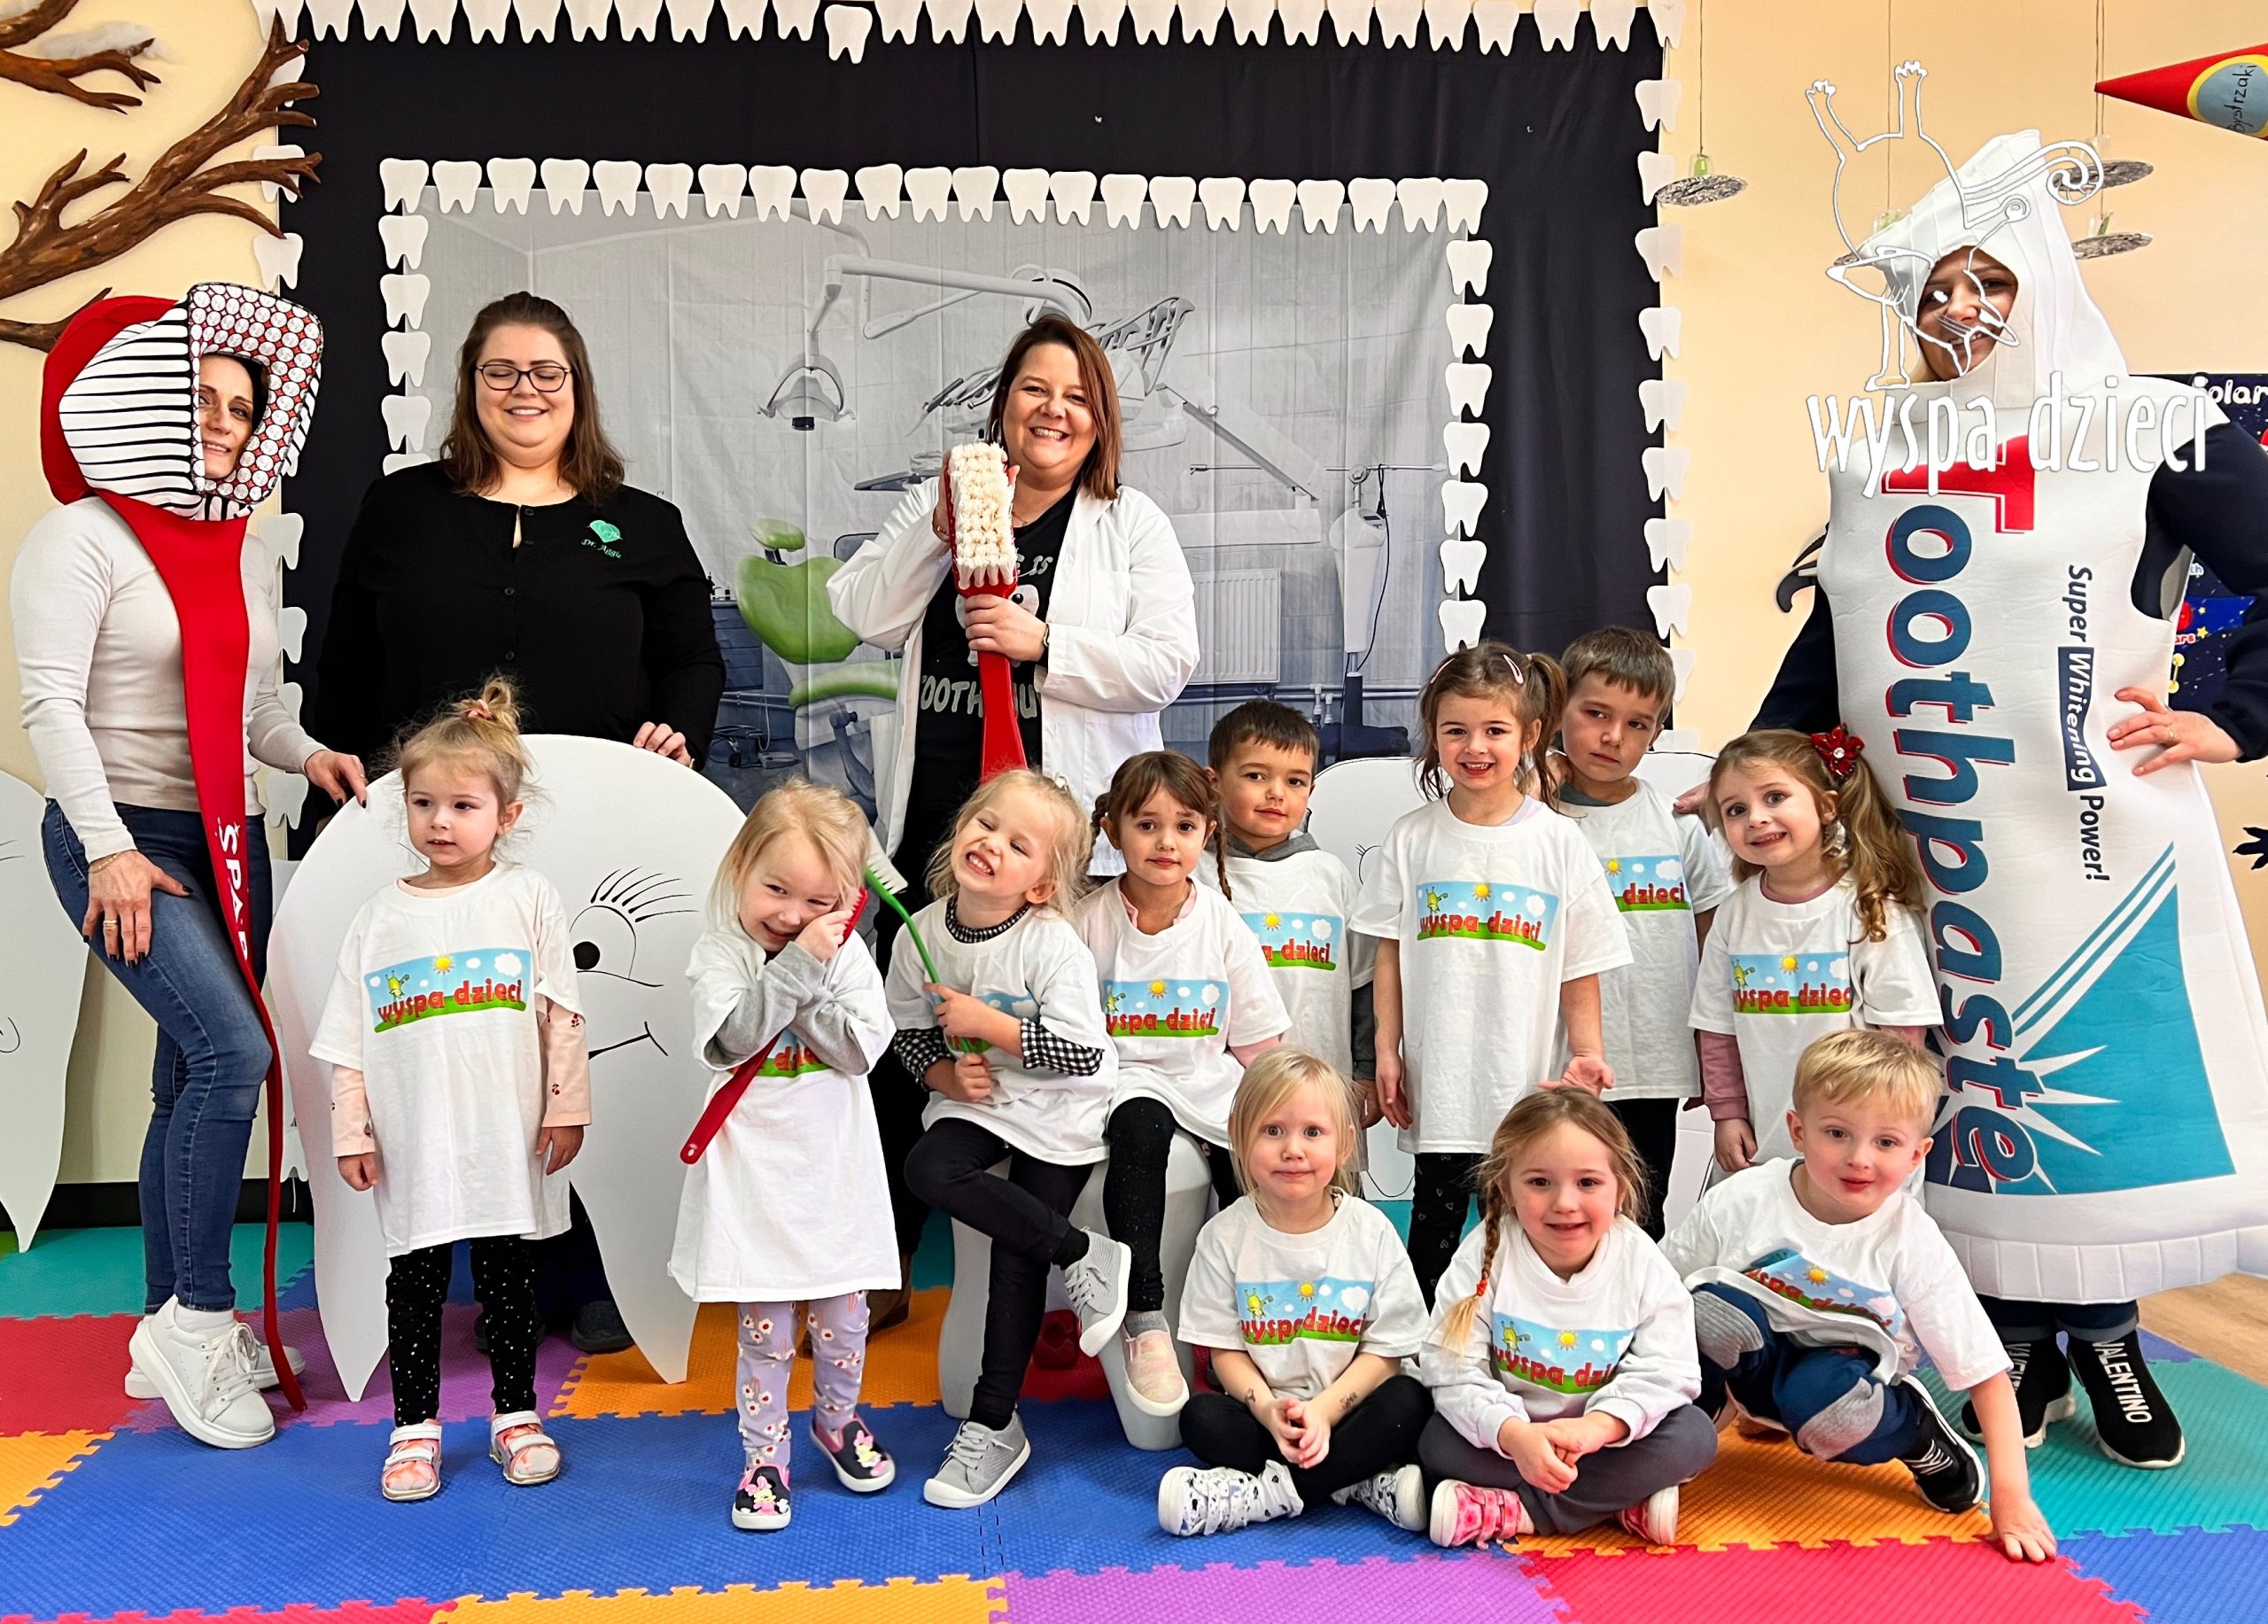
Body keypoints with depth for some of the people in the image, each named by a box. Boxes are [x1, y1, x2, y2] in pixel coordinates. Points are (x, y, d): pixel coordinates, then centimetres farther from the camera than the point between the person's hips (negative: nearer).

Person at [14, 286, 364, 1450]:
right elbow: (52, 704, -13)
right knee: (230, 1049, -21)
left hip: (227, 843, 7)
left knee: (194, 1085, 8)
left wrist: (309, 754, -1)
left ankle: (170, 1336, 18)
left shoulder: (244, 556, 15)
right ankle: (199, 1316, -8)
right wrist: (108, 847, -19)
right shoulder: (84, 539, -7)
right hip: (122, 838, -7)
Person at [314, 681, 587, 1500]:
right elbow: (348, 1038, 4)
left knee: (508, 1279, 11)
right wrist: (351, 1131, 1)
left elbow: (562, 1016, -2)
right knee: (414, 1285, 10)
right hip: (414, 1146, 1)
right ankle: (414, 1425, 24)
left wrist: (566, 1108, -4)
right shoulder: (380, 915, 3)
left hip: (507, 1139, -1)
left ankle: (516, 1414, 27)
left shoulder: (528, 898, -2)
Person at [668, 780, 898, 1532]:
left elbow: (863, 1048, -11)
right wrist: (795, 966, -26)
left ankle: (837, 1420, 38)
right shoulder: (720, 954, -6)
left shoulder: (847, 954, -2)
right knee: (764, 1331, 5)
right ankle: (763, 1457, 21)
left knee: (843, 1316, 14)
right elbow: (731, 1038, -21)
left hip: (835, 1168, 2)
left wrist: (809, 985, -19)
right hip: (756, 1173, -2)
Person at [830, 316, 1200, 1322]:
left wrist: (1044, 642, -15)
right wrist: (941, 527, -7)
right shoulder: (936, 503, 15)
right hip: (936, 820, 3)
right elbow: (864, 617, 3)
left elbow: (1166, 663, -5)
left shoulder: (1133, 526, 7)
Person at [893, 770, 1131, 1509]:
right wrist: (946, 1073, -14)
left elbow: (1083, 1052, -25)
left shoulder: (1055, 946, -21)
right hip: (975, 1101, 5)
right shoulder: (921, 935, -6)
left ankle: (994, 1426, 12)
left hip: (1058, 1115, -4)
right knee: (928, 1171, -25)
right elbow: (909, 1032, 6)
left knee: (1017, 1260, -5)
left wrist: (987, 1023, -25)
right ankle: (1083, 1256, -8)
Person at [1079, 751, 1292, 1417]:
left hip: (1208, 1079, 2)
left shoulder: (1222, 923, 2)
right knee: (1140, 1128, -34)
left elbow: (1256, 1044, 5)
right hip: (1123, 1078, -2)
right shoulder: (1089, 920, -2)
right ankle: (1144, 1322, -28)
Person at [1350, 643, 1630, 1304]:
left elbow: (1580, 965, 3)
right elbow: (1390, 952, 5)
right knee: (1433, 1230, 9)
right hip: (1438, 1083, 1)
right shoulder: (1413, 839, 3)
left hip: (1529, 1084, -1)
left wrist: (1586, 1054, -5)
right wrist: (1387, 1050, 1)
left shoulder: (1558, 841, 0)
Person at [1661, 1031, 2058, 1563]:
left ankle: (1921, 1437, -2)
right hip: (1753, 1360, 0)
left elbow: (1987, 1376, -14)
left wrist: (2011, 1499, -19)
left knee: (1826, 1403, -37)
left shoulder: (1913, 1246, -19)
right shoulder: (1739, 1203, -20)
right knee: (1714, 1305, -34)